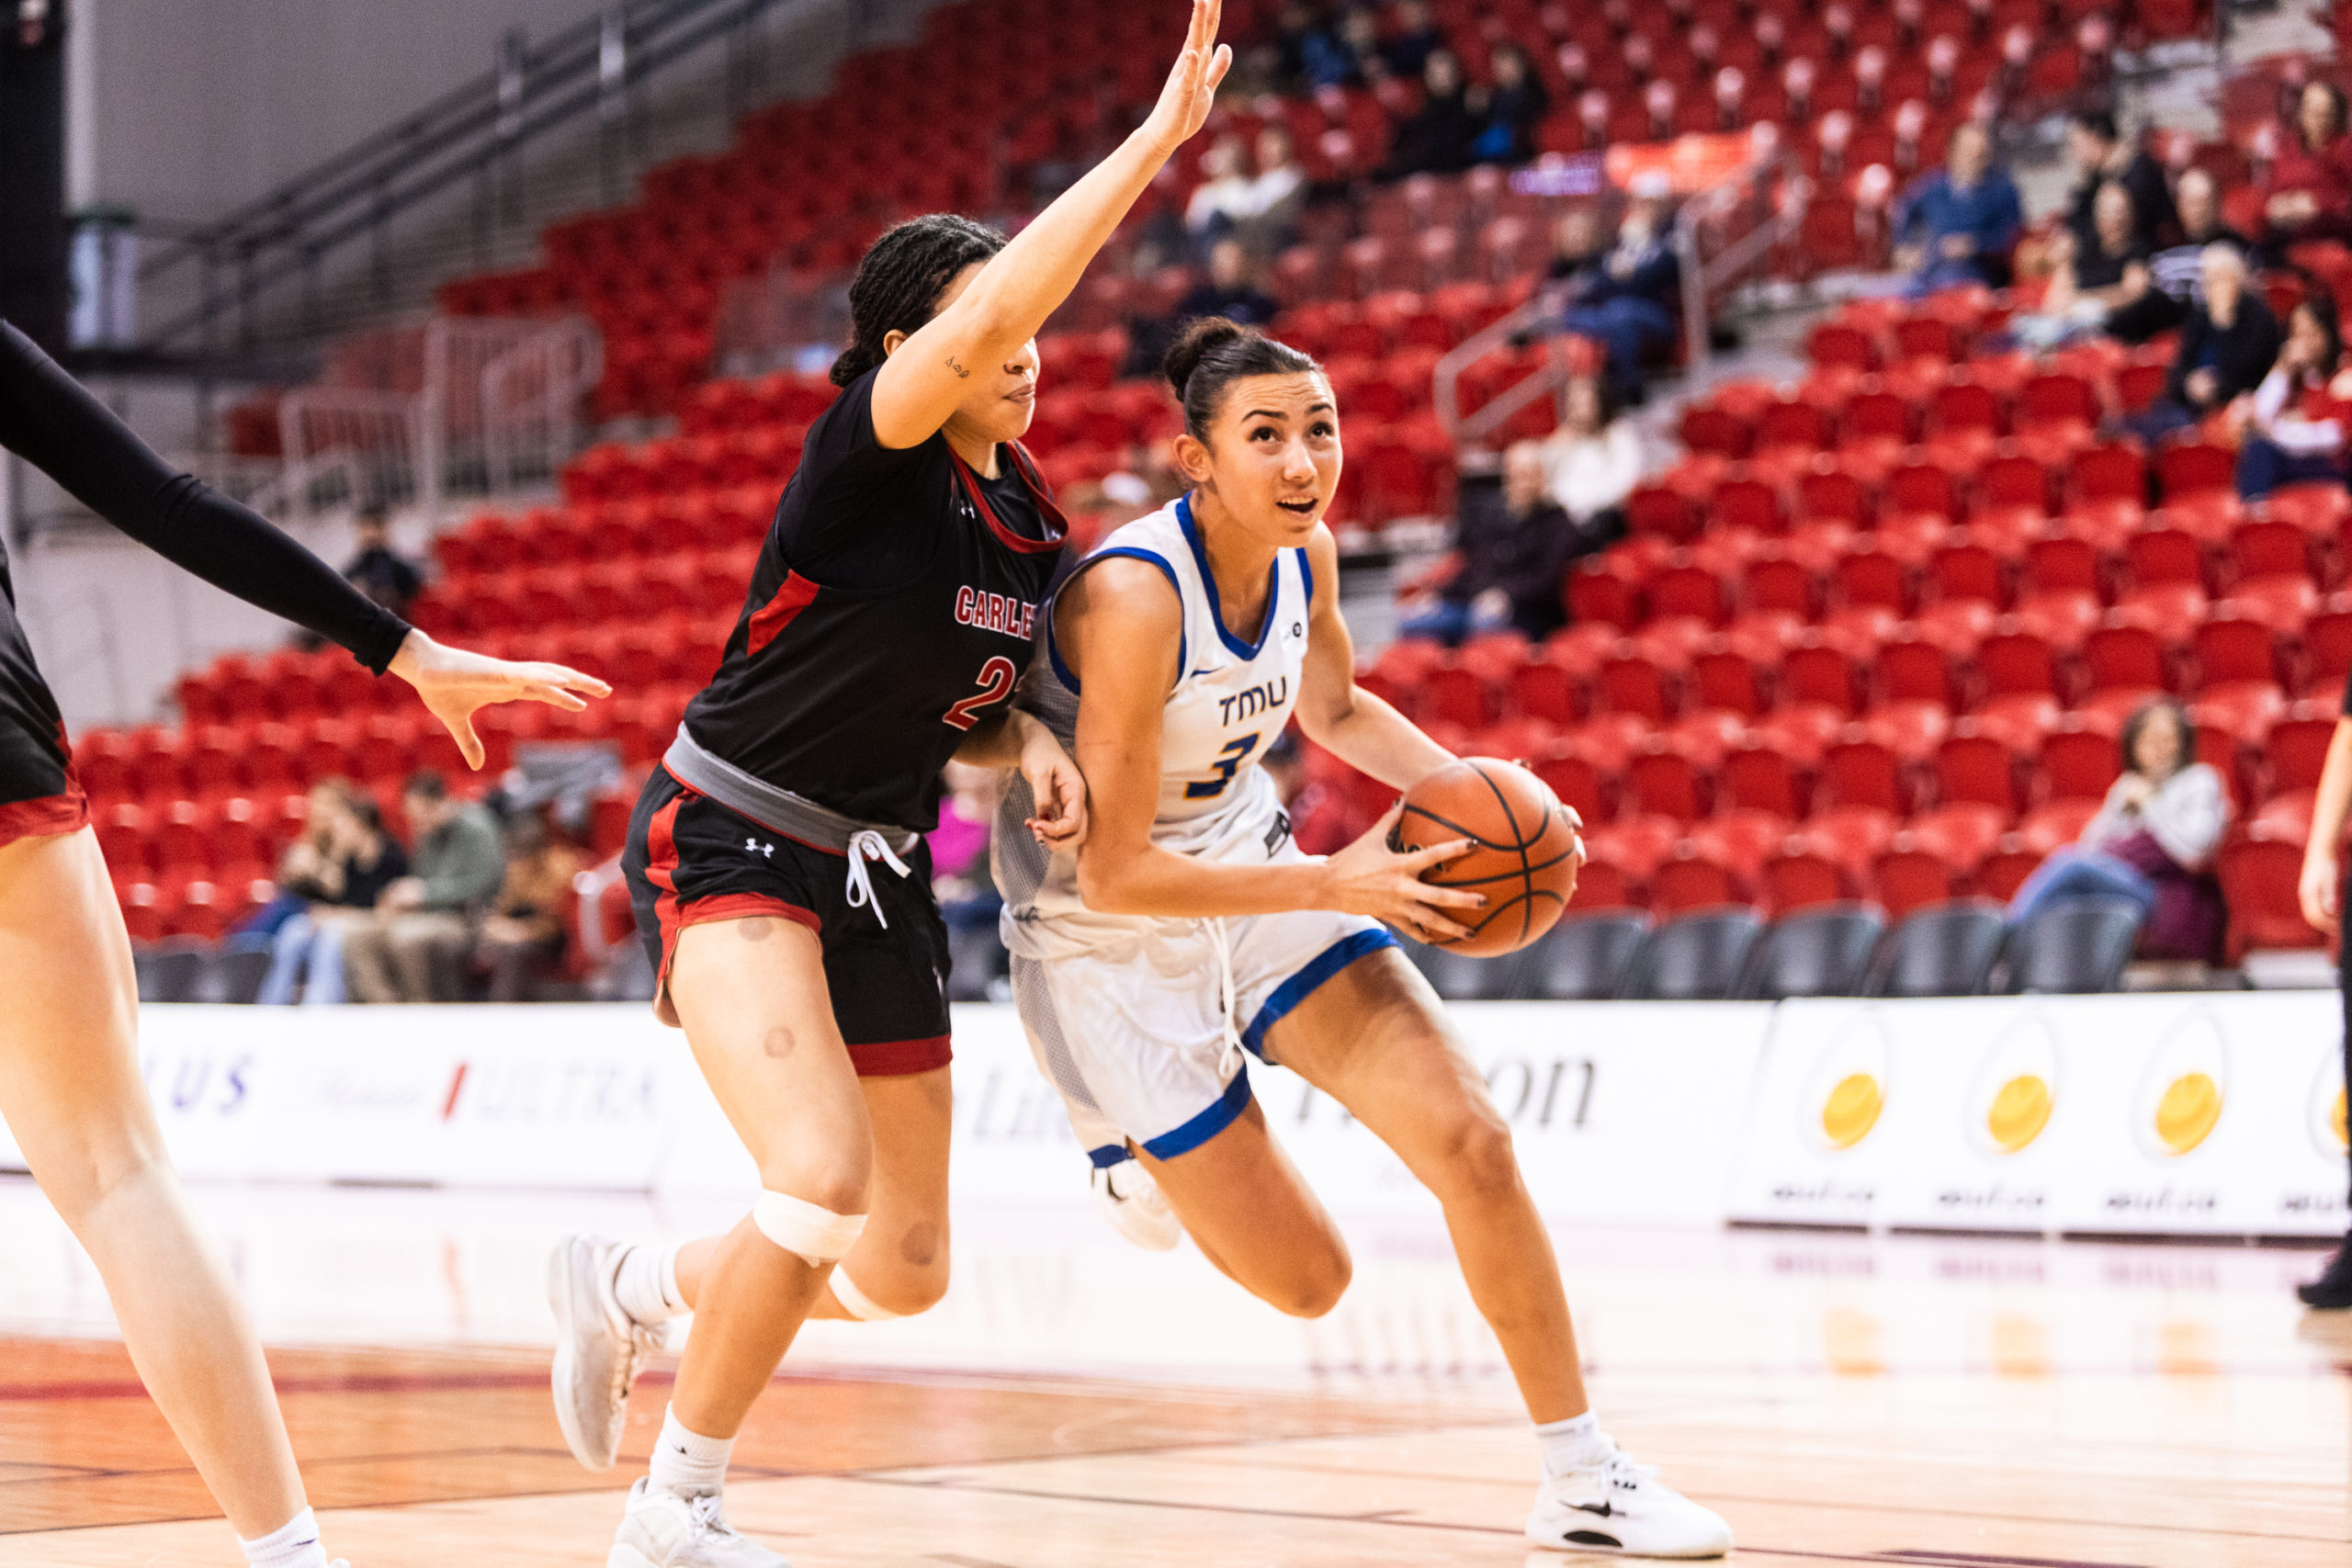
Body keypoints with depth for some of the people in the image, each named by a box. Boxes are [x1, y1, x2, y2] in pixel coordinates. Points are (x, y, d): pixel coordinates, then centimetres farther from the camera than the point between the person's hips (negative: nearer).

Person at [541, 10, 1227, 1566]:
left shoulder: (1030, 515, 4)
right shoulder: (867, 459, -17)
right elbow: (976, 327, -37)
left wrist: (1029, 744, -4)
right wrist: (1154, 140, -39)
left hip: (880, 874, 8)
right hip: (731, 847, -8)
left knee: (906, 1269, 9)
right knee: (824, 1178, -29)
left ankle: (627, 1284, 37)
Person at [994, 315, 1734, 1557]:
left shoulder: (1305, 552, -8)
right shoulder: (1134, 595, -30)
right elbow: (1114, 871, -27)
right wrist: (1335, 885, -30)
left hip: (1249, 868, 6)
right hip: (1107, 935, -6)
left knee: (1472, 1140, -10)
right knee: (1306, 1281, 0)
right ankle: (1136, 1150, 33)